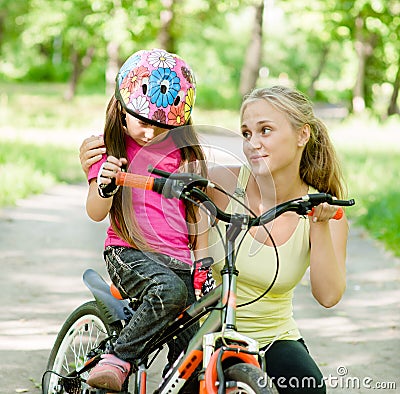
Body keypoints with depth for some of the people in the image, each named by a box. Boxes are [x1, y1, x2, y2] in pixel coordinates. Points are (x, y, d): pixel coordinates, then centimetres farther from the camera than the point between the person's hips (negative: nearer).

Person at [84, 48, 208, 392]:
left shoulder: (185, 152, 11)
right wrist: (106, 185, -25)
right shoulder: (109, 148, 3)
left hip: (178, 260, 4)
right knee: (168, 289, -38)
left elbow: (197, 212, 14)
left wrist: (205, 260, 2)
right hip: (129, 253, -3)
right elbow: (96, 213, -4)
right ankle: (117, 359, -26)